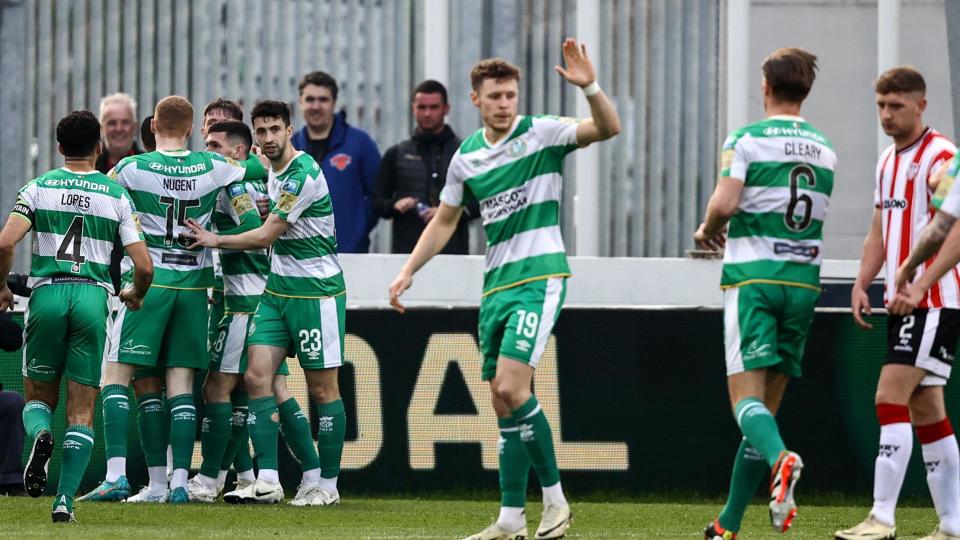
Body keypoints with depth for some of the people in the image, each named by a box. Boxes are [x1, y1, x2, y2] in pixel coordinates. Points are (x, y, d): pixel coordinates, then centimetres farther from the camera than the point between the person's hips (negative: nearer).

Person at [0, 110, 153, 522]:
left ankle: (40, 434, -20)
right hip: (93, 298, 0)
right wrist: (135, 295, 22)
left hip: (47, 293, 0)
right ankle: (65, 500, -8)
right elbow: (144, 266, 0)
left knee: (38, 397, 16)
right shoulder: (116, 196, 6)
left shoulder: (38, 188, 4)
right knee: (81, 411, 4)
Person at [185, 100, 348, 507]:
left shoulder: (303, 175, -18)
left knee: (322, 388, 0)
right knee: (257, 377, -4)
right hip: (276, 290, 9)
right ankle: (267, 481, -5)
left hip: (316, 292, -9)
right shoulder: (272, 172, 11)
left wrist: (216, 241, -8)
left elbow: (266, 236, -16)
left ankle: (327, 484, 8)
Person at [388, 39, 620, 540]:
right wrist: (407, 272, 16)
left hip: (539, 277, -6)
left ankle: (555, 498, -7)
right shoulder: (466, 156, 12)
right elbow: (444, 221, 23)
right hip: (496, 286, 6)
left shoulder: (541, 133, -4)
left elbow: (608, 128, -17)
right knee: (503, 403, 5)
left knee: (511, 388, -19)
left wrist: (589, 86, -33)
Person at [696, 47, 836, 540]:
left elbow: (723, 205, -18)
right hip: (804, 280, 5)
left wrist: (707, 233, 4)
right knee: (768, 403, 9)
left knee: (746, 397, -8)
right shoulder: (824, 151, 11)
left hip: (753, 278, -5)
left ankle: (781, 460, -41)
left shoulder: (745, 140, -6)